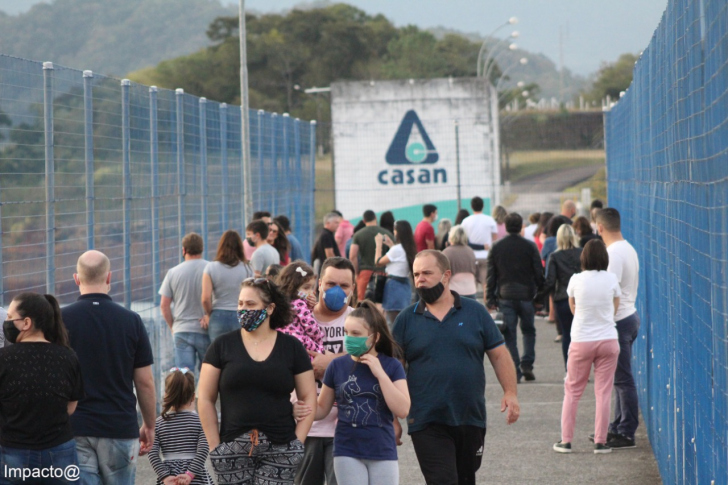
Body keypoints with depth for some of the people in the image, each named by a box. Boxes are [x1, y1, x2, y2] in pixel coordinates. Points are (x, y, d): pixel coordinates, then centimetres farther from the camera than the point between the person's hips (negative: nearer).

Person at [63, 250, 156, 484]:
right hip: (121, 427, 1)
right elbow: (145, 383, 1)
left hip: (73, 428, 0)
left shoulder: (61, 319, -4)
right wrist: (149, 426, 14)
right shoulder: (131, 321, -2)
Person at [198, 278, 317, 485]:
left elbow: (309, 398, 8)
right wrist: (215, 446, -1)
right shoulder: (223, 346, 6)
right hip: (233, 450, 1)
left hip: (279, 450, -1)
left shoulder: (291, 347, 7)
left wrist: (297, 442, -1)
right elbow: (205, 399, 5)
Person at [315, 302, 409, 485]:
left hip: (383, 452, 0)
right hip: (348, 452, 0)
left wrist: (380, 374, -15)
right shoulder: (338, 366, 0)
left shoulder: (391, 366, -1)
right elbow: (322, 408, 8)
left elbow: (402, 410, -11)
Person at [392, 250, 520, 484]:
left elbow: (499, 355, 5)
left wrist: (510, 392, -8)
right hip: (427, 424, -2)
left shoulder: (475, 312, 5)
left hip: (472, 419, 2)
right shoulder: (406, 319, 4)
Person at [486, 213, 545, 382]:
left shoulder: (496, 248, 2)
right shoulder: (530, 246, -3)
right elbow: (539, 274, -2)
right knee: (528, 330, 16)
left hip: (505, 297, 1)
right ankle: (527, 365, 5)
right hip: (526, 295, 0)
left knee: (509, 334, 2)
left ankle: (515, 371, -2)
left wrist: (490, 299, 6)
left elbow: (491, 276, 2)